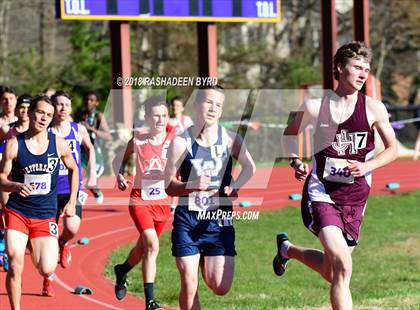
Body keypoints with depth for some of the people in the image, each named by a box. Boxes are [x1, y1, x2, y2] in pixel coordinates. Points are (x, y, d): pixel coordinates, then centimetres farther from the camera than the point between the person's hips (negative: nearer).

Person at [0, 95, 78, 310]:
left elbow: (73, 169, 17)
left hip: (45, 216, 1)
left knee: (47, 270, -6)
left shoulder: (58, 144, 0)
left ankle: (37, 252, 30)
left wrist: (72, 202, 12)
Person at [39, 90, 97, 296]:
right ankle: (48, 281, 15)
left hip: (73, 189, 0)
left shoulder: (79, 130, 2)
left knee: (72, 228, -21)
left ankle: (63, 244, 17)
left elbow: (90, 149, 21)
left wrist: (92, 175, 15)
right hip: (51, 191, 0)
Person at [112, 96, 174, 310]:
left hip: (162, 202, 3)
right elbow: (118, 160, 10)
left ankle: (122, 270, 53)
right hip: (140, 201, -3)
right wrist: (119, 176, -9)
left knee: (144, 247, 19)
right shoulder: (137, 142, -5)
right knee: (152, 245, -21)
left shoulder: (173, 141, -3)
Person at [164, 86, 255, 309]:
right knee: (189, 286, -6)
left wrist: (234, 187, -10)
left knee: (221, 288, -1)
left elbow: (249, 168, 9)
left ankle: (204, 263, 33)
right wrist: (191, 186, -24)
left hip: (220, 219, 1)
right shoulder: (181, 142, -7)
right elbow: (169, 186, -5)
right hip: (188, 218, -1)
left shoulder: (230, 139, -4)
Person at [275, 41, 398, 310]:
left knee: (332, 273, 14)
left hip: (354, 197, 3)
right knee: (343, 267, -23)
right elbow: (290, 134, 15)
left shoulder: (373, 109, -3)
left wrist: (367, 166, -11)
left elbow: (393, 149, 7)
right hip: (321, 193, -3)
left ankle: (288, 249, 43)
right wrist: (295, 161, -4)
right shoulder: (315, 106, -4)